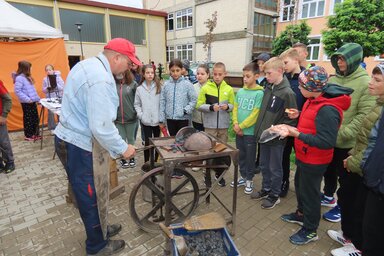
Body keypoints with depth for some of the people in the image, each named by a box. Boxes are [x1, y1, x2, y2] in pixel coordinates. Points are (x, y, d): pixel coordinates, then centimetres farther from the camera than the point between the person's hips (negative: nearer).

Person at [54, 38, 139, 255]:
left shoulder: (88, 64, 9)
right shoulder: (101, 79, -26)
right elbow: (101, 126, -29)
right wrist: (122, 148, -15)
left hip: (70, 138, 10)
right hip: (79, 145, -10)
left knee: (90, 194, 23)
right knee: (90, 197, 7)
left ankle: (99, 229, 42)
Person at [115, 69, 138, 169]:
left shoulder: (133, 84, -5)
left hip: (131, 117, -1)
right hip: (117, 118, 1)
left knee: (131, 139, 15)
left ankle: (132, 158, 32)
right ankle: (123, 159, 29)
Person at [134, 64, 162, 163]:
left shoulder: (159, 87, -2)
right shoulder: (139, 89, 2)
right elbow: (137, 104, 5)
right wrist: (141, 115, -7)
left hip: (157, 120, 0)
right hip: (146, 121, 0)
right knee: (147, 142, 7)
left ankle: (156, 161, 28)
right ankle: (146, 162, 22)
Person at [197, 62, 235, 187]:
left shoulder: (229, 89, 2)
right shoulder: (205, 88, -3)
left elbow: (233, 106, 8)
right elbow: (199, 105, -4)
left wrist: (227, 107, -14)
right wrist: (211, 107, -20)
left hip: (223, 125, 2)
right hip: (210, 125, -2)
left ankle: (219, 173, 29)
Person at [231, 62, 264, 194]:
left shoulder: (259, 93, -13)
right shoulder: (240, 92, 5)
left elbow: (255, 115, -16)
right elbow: (235, 109, 7)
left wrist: (241, 126, -13)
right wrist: (235, 124, -7)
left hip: (250, 131, -5)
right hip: (239, 131, 5)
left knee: (250, 157, 9)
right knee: (241, 156, 16)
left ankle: (249, 180, 26)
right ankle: (243, 177, 34)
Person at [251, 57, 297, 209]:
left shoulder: (287, 93, -17)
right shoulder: (268, 88, 5)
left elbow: (292, 118, -16)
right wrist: (259, 128, 9)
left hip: (276, 139, -7)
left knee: (275, 168, 10)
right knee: (264, 165, 19)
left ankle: (274, 195, 28)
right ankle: (266, 189, 38)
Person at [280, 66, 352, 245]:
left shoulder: (327, 109, -30)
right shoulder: (314, 100, 0)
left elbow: (327, 142, -31)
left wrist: (298, 134, -30)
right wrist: (299, 116, 0)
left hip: (314, 162, -9)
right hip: (304, 156, 9)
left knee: (309, 193, 9)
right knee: (300, 186, 25)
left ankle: (310, 230, 31)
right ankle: (301, 214, 49)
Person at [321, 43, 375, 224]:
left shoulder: (365, 83, -14)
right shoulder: (332, 80, 2)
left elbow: (365, 114, -18)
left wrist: (344, 133, -23)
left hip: (347, 143, -6)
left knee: (347, 180, 11)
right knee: (328, 170, 24)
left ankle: (341, 206, 31)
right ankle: (328, 196, 46)